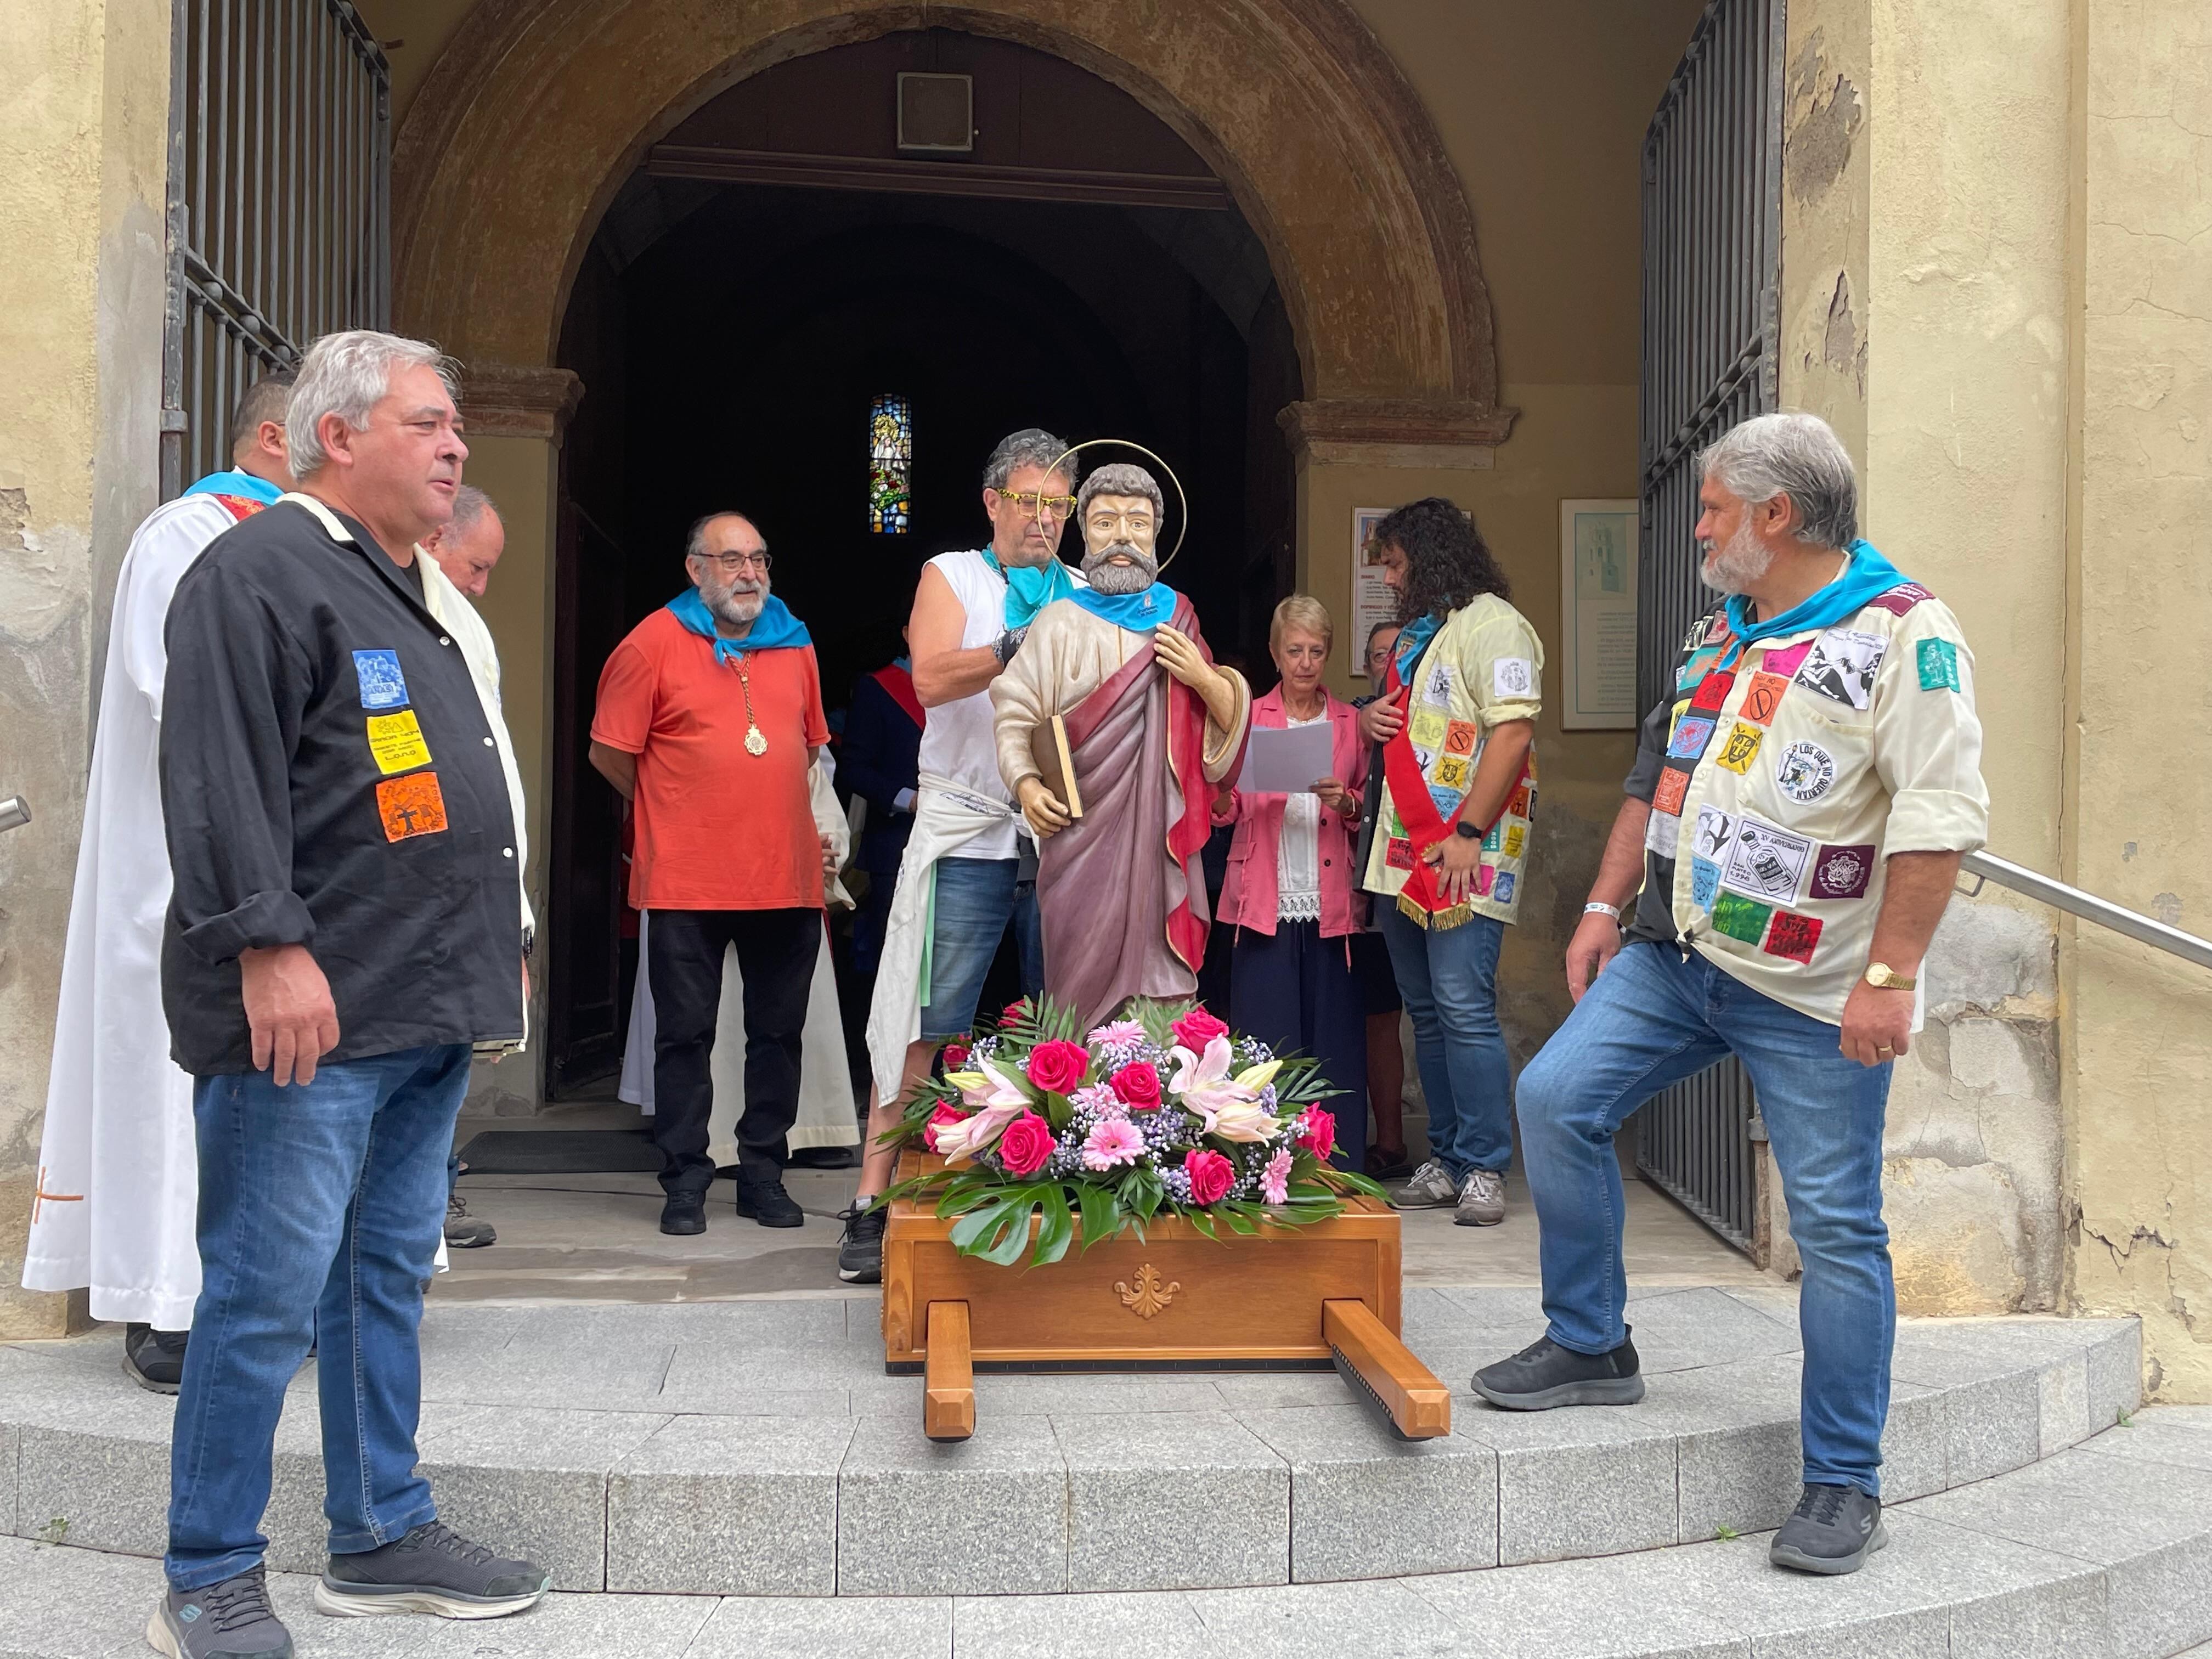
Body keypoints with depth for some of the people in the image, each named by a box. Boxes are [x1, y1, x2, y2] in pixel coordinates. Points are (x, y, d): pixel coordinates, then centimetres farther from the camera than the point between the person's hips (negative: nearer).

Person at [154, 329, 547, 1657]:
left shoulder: (404, 591, 22)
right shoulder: (261, 573, -8)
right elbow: (223, 777, -17)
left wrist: (488, 957, 23)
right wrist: (270, 945, -23)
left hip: (426, 1019, 9)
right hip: (308, 1013, -9)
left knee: (391, 1274, 15)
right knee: (270, 1293, -3)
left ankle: (386, 1535, 26)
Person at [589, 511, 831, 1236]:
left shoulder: (794, 645, 12)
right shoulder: (655, 642, -2)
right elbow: (611, 753, -1)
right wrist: (673, 811, 8)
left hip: (787, 878, 4)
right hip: (687, 881, -4)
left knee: (779, 1032, 9)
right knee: (685, 1034, 3)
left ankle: (763, 1175, 21)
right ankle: (685, 1183, 14)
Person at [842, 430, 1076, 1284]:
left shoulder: (1091, 596, 17)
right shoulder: (950, 576, 9)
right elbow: (933, 677, -9)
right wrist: (1020, 645, -21)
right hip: (966, 832, -3)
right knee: (925, 1024, -5)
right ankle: (874, 1206, 1)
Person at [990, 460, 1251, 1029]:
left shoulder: (1178, 618, 14)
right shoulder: (1059, 624, 6)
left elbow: (1232, 721, 17)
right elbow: (1013, 715, 3)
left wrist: (1204, 678, -2)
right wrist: (1024, 782, -12)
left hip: (1160, 833, 2)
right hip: (1080, 831, -2)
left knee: (1161, 991, -1)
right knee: (1085, 980, -3)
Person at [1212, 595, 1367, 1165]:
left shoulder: (1351, 723, 13)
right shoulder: (1247, 717, 11)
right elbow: (1225, 810, 8)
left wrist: (1347, 804, -8)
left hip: (1330, 909, 1)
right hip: (1265, 905, -1)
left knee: (1335, 1045, -1)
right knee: (1266, 1047, -3)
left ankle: (1339, 1171, 7)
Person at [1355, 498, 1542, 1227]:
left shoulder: (1492, 624, -6)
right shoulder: (1413, 633, 23)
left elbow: (1512, 732, -16)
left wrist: (1468, 833, -22)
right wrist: (1369, 718, 10)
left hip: (1464, 858, -9)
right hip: (1400, 856, 9)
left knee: (1465, 1011, -11)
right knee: (1426, 1014, 10)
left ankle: (1483, 1169, -4)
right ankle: (1445, 1160, 17)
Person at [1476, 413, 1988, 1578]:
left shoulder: (1903, 632, -12)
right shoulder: (1717, 634, 13)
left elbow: (1940, 815, -18)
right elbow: (1657, 776, 19)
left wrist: (1889, 978, -22)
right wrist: (1607, 905, 14)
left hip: (1812, 995, -7)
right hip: (1675, 956, 7)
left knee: (1836, 1227, 0)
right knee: (1555, 1098, -1)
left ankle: (1844, 1484, 13)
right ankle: (1590, 1349, 15)